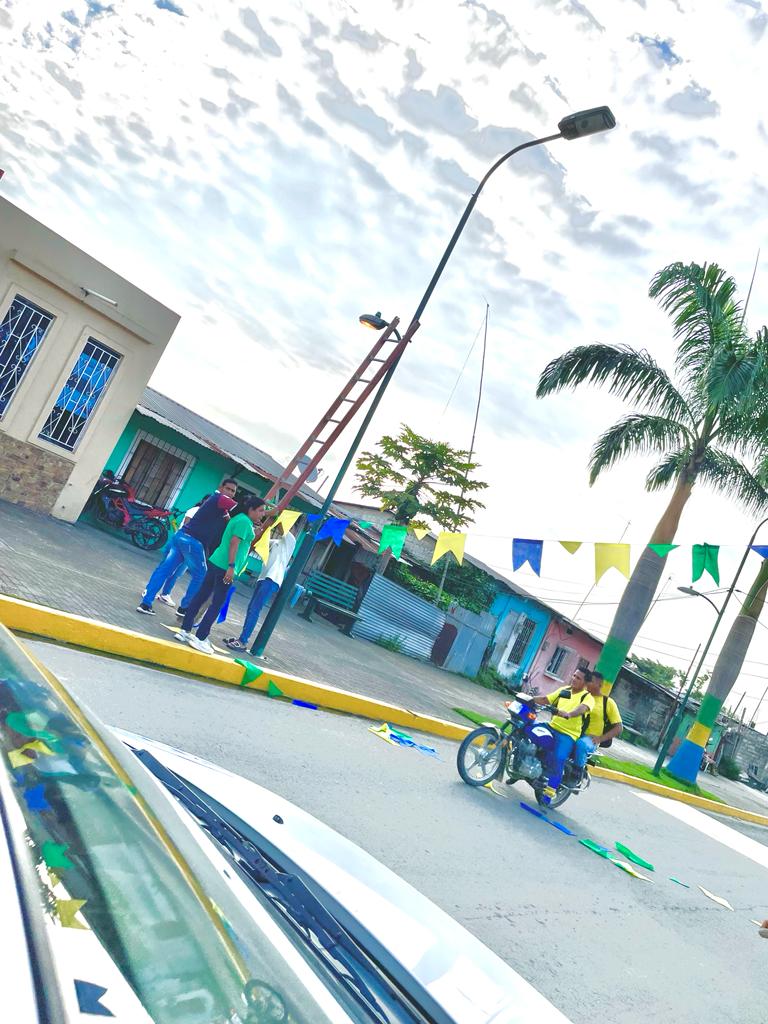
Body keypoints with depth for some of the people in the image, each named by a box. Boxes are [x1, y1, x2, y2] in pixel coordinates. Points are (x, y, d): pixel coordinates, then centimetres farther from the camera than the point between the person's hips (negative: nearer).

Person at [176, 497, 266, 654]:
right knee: (217, 604, -4)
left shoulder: (240, 518, 18)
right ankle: (200, 639, -2)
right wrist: (231, 567, -24)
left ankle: (185, 630, 17)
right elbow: (234, 543, -21)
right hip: (225, 566, -10)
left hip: (216, 562, 10)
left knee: (201, 596, 12)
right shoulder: (245, 521, -12)